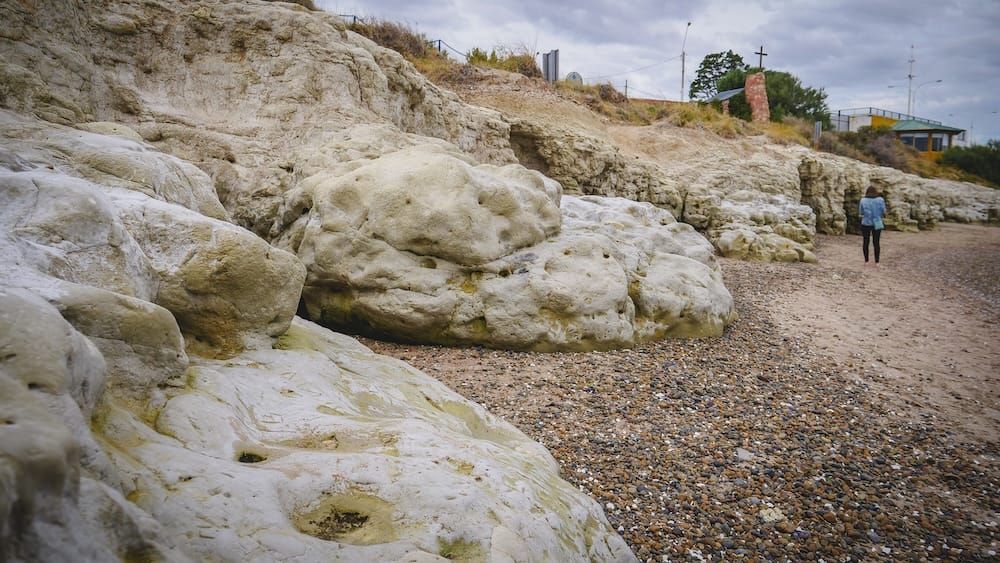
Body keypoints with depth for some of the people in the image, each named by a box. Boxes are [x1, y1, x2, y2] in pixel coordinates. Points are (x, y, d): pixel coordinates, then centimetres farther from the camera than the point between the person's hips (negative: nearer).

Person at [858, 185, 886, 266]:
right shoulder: (880, 200, -6)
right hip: (877, 224, 1)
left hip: (866, 223, -1)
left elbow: (860, 212, -1)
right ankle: (877, 262, 8)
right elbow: (883, 212, -2)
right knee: (876, 243, 8)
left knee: (865, 242, 10)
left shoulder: (863, 200, -7)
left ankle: (866, 261, 10)